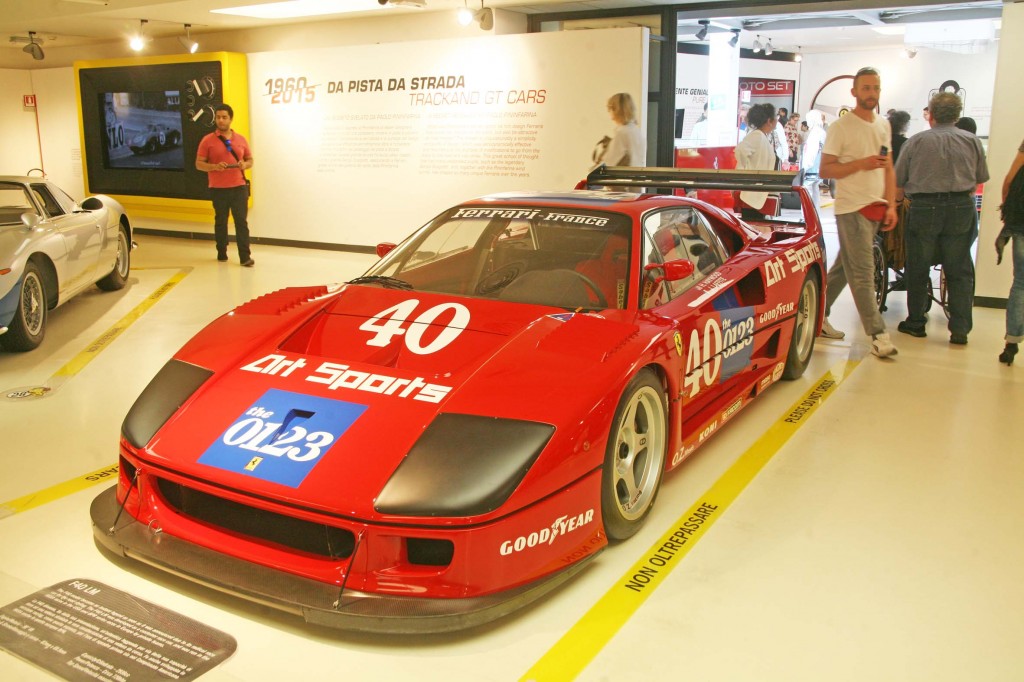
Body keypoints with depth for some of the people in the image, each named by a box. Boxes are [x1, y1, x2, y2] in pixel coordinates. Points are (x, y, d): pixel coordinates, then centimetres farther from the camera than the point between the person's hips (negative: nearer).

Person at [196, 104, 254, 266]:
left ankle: (245, 256, -3)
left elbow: (250, 160, 16)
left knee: (241, 221, -3)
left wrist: (245, 165, -8)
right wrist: (214, 166, -20)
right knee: (220, 221, 11)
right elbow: (199, 164, -2)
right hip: (218, 189, -1)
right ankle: (221, 253, 24)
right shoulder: (208, 140, 0)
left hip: (239, 187, 1)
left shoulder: (241, 140, 8)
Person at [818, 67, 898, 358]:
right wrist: (861, 163, -20)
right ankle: (878, 334, -6)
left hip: (876, 208, 7)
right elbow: (825, 170, -9)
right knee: (863, 273, -7)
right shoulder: (841, 127, -6)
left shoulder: (884, 125, 15)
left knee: (844, 267, 12)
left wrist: (891, 205, 10)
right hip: (851, 208, -7)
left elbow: (888, 169, 18)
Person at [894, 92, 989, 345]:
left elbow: (898, 179, -1)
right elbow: (982, 177, 10)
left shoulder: (916, 141, -3)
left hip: (924, 209, -2)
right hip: (961, 210, 2)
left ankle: (916, 322, 16)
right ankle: (960, 329, 6)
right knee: (959, 272, 7)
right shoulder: (972, 141, 3)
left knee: (918, 270, 10)